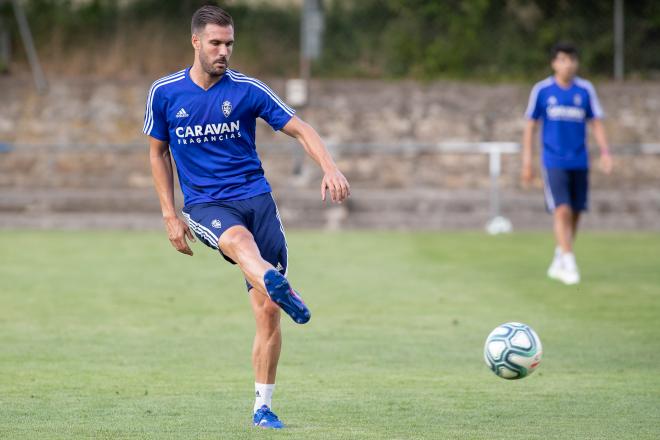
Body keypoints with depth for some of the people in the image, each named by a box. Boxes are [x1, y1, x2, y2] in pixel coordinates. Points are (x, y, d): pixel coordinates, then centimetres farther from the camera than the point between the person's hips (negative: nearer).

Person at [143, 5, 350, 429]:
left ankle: (263, 407, 8)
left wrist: (330, 167, -18)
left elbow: (301, 129, 1)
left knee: (268, 310, -5)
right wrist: (170, 215, 9)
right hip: (205, 204, -2)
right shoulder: (165, 93, 3)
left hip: (256, 198, 2)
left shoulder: (247, 89, 0)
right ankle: (279, 287, -72)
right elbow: (158, 152, 15)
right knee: (239, 239, -39)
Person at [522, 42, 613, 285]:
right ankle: (569, 264, -17)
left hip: (579, 162, 3)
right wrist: (527, 162, 1)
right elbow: (530, 126, 4)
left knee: (575, 214, 7)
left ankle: (558, 263, 23)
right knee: (563, 211, -16)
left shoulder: (585, 90, 4)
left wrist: (605, 152, -8)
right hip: (554, 162, -3)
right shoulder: (542, 90, -1)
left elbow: (596, 123, 7)